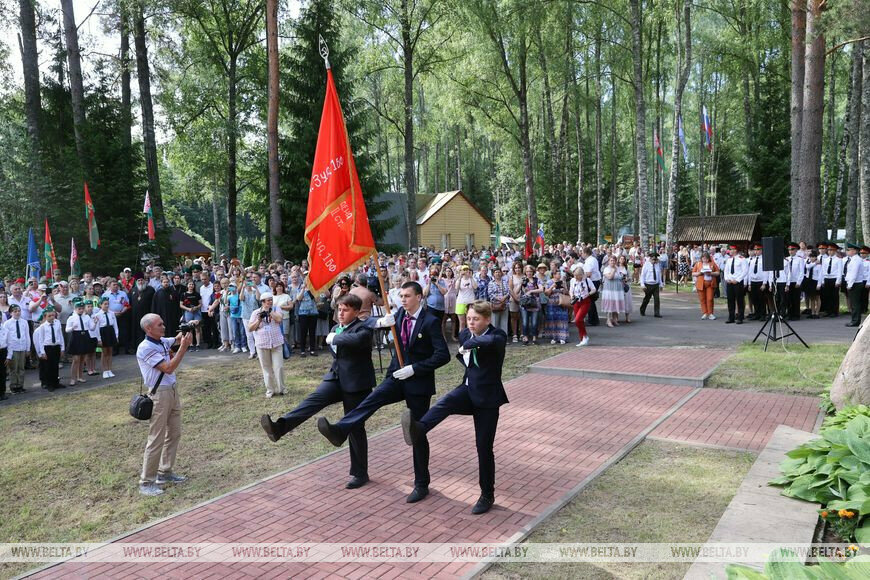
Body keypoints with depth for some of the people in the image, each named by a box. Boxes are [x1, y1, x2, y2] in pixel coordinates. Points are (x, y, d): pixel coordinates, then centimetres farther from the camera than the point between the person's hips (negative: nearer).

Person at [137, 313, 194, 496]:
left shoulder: (163, 341, 6)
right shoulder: (145, 348, -17)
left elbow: (178, 339, 27)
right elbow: (168, 368, -22)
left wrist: (188, 328, 4)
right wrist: (183, 347, -22)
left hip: (173, 390, 9)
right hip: (159, 394, -9)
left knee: (174, 433, 15)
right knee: (156, 439, -5)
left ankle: (165, 472, 28)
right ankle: (146, 483, 4)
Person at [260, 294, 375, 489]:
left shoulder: (363, 329, -13)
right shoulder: (337, 328, 12)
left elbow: (356, 340, -38)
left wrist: (334, 337, -25)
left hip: (356, 384, -6)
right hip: (336, 377, 6)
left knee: (356, 429, 2)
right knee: (313, 400, -21)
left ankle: (360, 473, 14)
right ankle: (279, 427, -37)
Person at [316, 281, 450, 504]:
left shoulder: (430, 322, -14)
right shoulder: (400, 314, 3)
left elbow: (443, 355, -19)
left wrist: (413, 368, -23)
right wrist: (381, 322, -17)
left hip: (419, 382, -5)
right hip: (398, 377, 5)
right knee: (372, 399, -23)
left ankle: (421, 484, 16)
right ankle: (339, 431, -40)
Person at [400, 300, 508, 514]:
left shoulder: (498, 336, -15)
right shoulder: (464, 334, 4)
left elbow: (489, 341, -42)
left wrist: (467, 345, -31)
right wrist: (464, 356, 6)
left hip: (487, 396, -5)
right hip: (468, 389, 5)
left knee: (484, 447, 2)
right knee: (445, 403, -30)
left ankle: (487, 495, 18)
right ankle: (417, 429, -54)